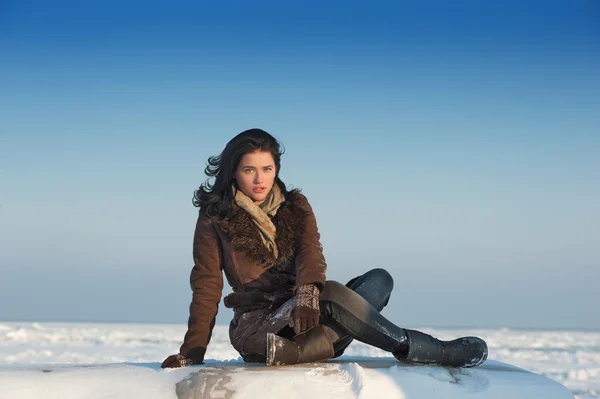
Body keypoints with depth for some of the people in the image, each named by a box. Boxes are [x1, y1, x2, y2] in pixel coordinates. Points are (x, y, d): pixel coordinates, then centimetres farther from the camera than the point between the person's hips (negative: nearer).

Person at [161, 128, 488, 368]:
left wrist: (307, 294, -30)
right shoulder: (215, 217, 2)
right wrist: (191, 354, -11)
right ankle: (432, 352, -26)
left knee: (379, 279, -16)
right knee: (332, 293, -32)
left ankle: (320, 342, -42)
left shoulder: (295, 206, 11)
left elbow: (310, 254, -7)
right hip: (258, 326, -5)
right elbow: (207, 288, -1)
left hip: (301, 314, 5)